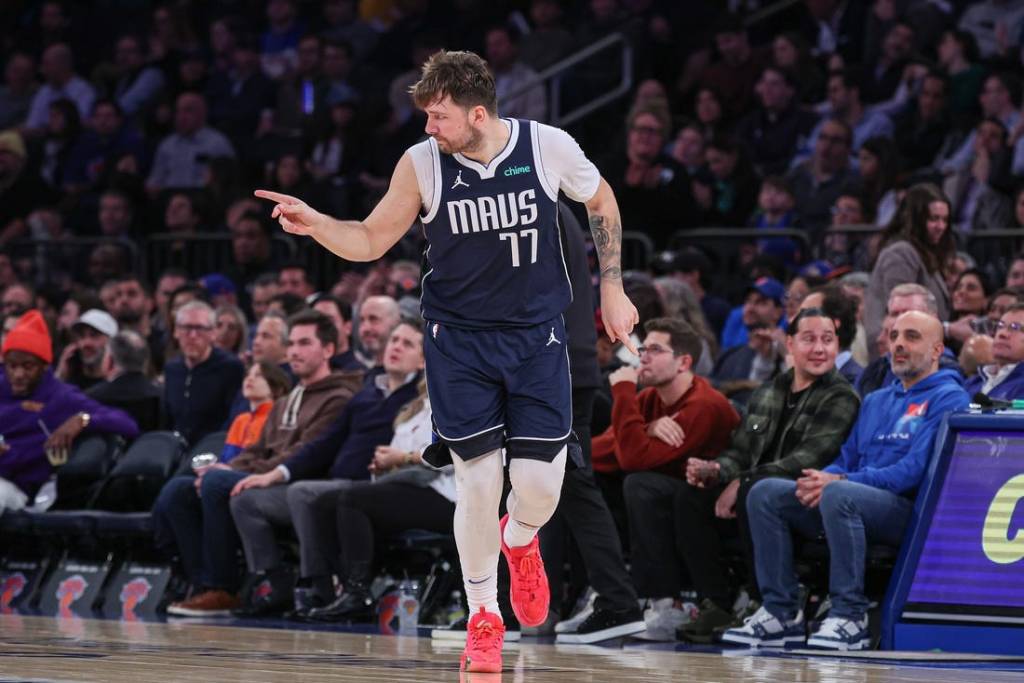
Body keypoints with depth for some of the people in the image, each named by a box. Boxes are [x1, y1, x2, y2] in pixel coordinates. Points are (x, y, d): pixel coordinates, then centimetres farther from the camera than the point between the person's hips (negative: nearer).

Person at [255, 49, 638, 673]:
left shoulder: (550, 148, -12)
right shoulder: (421, 165, -10)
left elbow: (602, 202, 8)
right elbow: (371, 241, 1)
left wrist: (612, 288, 8)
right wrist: (315, 224, -18)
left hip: (537, 335, 0)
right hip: (458, 339, 0)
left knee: (540, 487, -6)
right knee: (479, 482, -6)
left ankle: (519, 540, 34)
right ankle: (484, 617, 17)